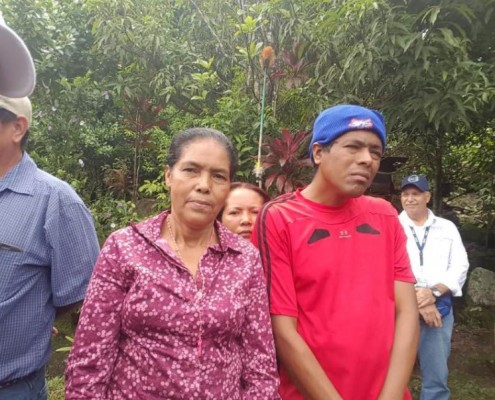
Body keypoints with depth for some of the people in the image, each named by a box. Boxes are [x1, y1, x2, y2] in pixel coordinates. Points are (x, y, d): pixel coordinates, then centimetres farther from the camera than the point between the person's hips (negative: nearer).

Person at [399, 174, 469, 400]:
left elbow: (460, 266, 2)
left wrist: (434, 292, -13)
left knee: (437, 375, 8)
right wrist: (417, 301, -11)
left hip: (439, 308, 2)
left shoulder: (447, 228, 10)